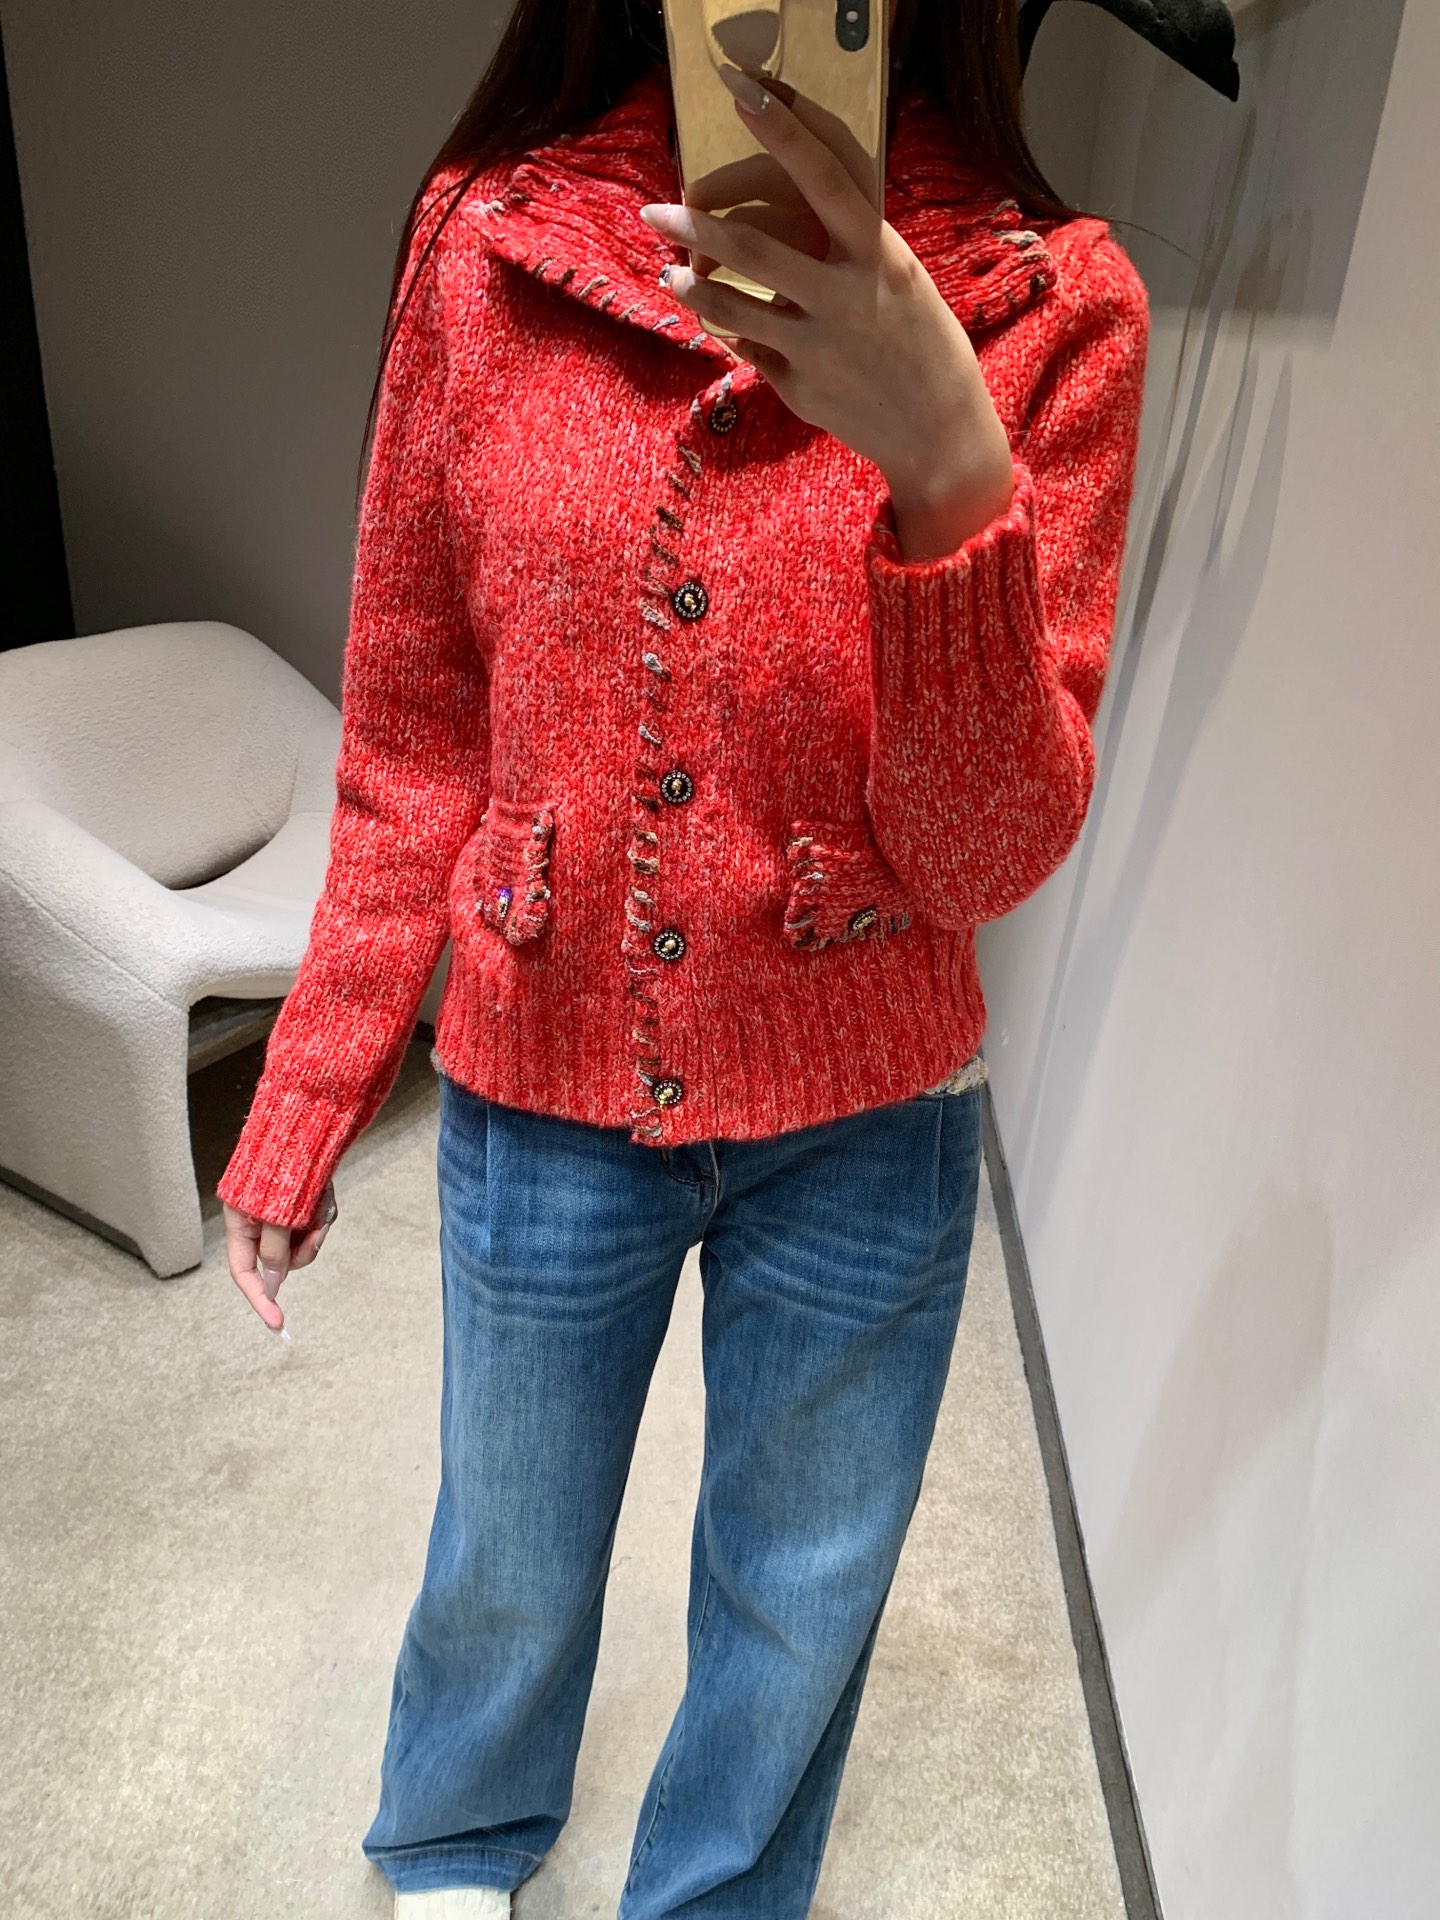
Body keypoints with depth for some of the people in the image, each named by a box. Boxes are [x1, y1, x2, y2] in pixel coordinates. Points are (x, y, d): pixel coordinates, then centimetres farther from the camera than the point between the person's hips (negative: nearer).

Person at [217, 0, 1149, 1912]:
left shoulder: (1048, 305, -9)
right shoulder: (482, 242, -5)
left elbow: (993, 858, -15)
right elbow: (410, 735, 0)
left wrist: (949, 471, -32)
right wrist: (305, 1100, 4)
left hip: (863, 1121, 0)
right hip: (539, 1088, 1)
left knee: (800, 1597, 23)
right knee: (508, 1556, 25)